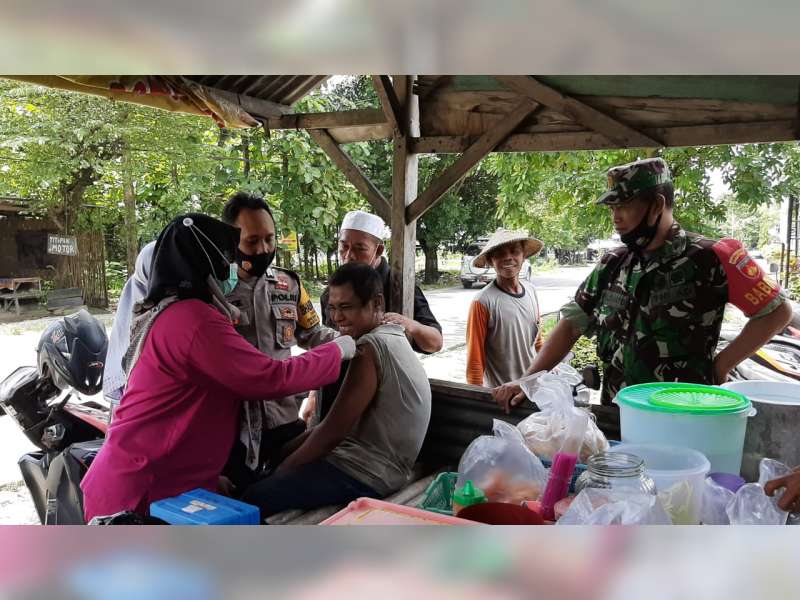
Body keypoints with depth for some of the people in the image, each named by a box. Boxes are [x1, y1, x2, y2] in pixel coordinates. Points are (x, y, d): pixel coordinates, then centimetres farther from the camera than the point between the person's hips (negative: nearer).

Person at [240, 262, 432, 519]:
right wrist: (284, 450, 9)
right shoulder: (391, 339, 12)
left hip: (366, 476, -10)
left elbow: (333, 430, -18)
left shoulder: (371, 346, -19)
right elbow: (339, 422, 14)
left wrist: (279, 473, -5)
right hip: (372, 465, 10)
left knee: (255, 497, -13)